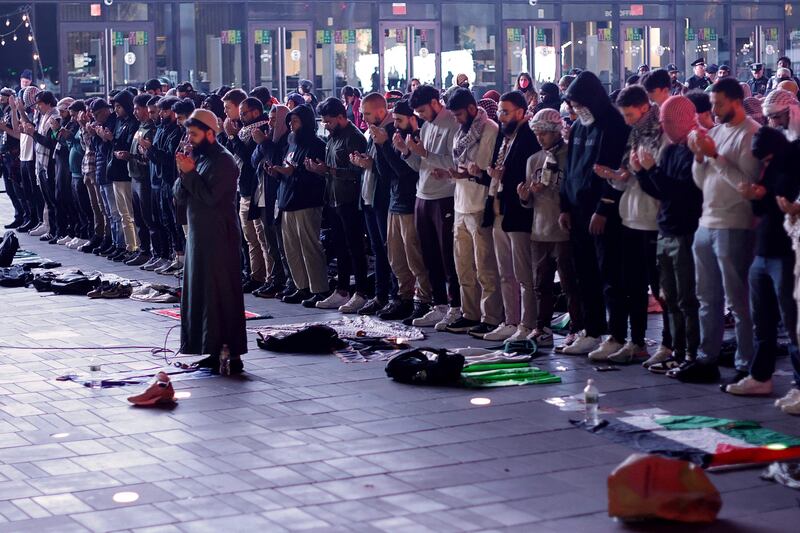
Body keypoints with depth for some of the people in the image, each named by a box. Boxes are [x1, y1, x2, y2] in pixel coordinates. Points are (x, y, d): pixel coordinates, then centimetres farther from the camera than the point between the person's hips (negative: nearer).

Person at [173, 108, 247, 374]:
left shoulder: (223, 161, -12)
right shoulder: (197, 157, 14)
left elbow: (211, 196, -21)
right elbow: (180, 196, 11)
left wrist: (190, 173, -14)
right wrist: (183, 174, -7)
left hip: (219, 237, -9)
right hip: (198, 235, 9)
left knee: (223, 293, -8)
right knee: (200, 292, 10)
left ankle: (232, 353, -6)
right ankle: (214, 351, 16)